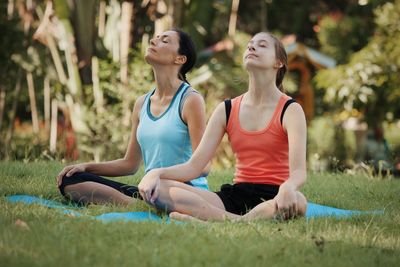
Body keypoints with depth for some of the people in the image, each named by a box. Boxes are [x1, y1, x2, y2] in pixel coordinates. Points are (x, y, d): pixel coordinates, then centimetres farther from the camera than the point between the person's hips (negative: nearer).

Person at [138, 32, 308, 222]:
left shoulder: (290, 110, -1)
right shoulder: (227, 110, 11)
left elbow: (298, 172, -16)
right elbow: (194, 166, 6)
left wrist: (287, 188, -42)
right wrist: (156, 173, -15)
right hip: (235, 196, 4)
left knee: (297, 202, -43)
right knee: (156, 188, -19)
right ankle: (239, 221, -32)